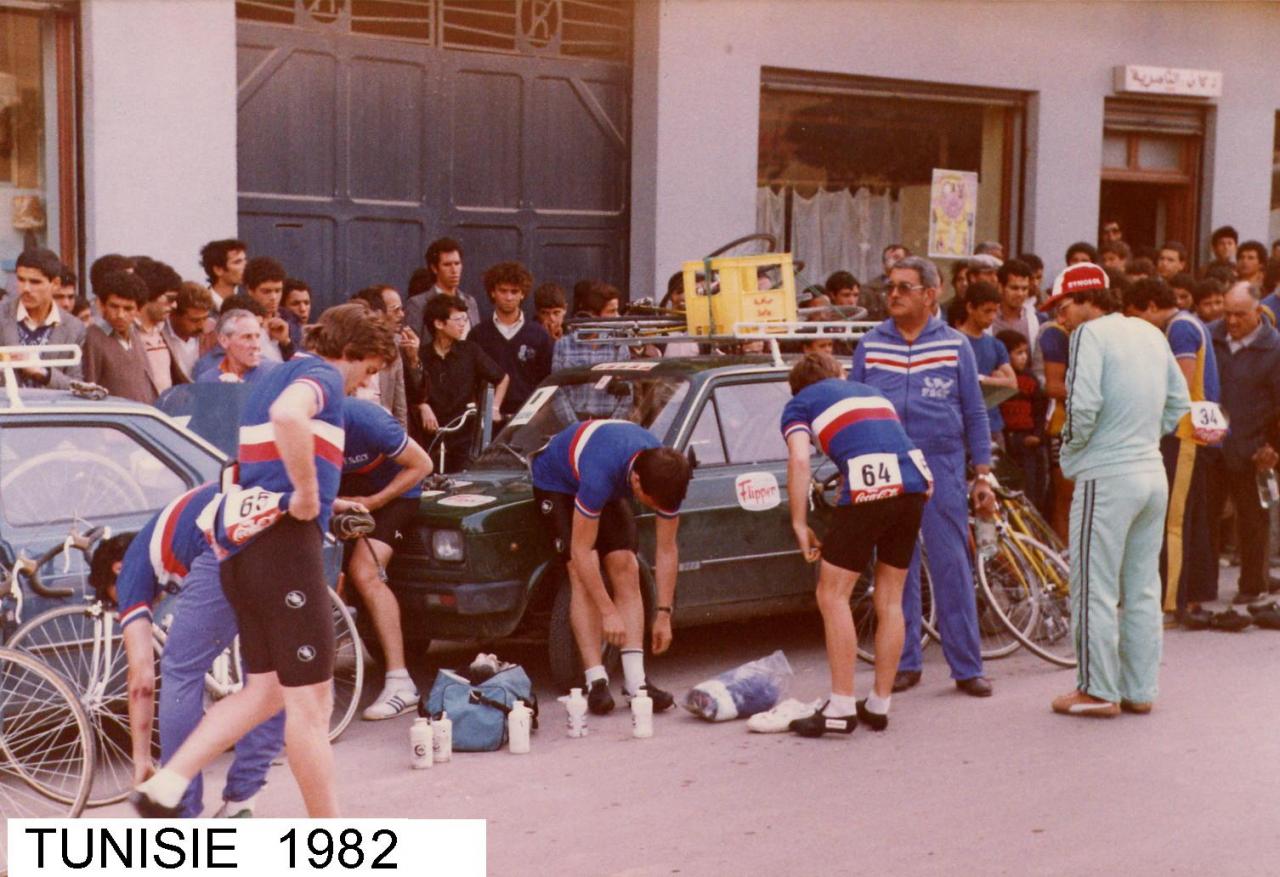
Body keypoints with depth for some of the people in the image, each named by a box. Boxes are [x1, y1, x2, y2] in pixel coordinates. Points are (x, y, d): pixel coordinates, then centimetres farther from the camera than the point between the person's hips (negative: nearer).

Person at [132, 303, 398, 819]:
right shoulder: (321, 375, -7)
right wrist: (309, 493, -21)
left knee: (265, 690, 15)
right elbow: (288, 415, -31)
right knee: (310, 699, -2)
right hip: (284, 544, -9)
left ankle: (164, 786, 7)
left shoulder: (271, 378, 22)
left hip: (243, 548, 9)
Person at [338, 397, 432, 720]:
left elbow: (421, 465, -21)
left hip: (392, 491, -5)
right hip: (345, 490, 5)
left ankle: (400, 684, -21)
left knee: (365, 573, -22)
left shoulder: (367, 422, -34)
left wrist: (373, 502, -23)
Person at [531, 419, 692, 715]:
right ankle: (596, 681, -20)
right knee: (582, 573, -20)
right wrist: (608, 612, -34)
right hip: (557, 482, -5)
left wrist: (663, 614, -16)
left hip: (609, 487, 5)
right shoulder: (602, 475, -44)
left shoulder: (665, 478, -27)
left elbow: (666, 550, -16)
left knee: (626, 568, -10)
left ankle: (635, 680, -14)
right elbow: (581, 550, -37)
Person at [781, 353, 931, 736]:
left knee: (833, 596, 6)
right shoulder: (872, 392, 33)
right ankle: (879, 705, 23)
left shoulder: (800, 403, 16)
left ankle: (841, 708, 4)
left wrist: (800, 525, 2)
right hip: (914, 485, 6)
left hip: (867, 489, -6)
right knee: (890, 600, 15)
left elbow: (799, 460, -1)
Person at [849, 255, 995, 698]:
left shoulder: (954, 346, 5)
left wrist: (983, 475, 2)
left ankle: (967, 666, 6)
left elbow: (975, 414, 7)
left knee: (952, 567, -1)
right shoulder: (870, 345, 8)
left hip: (941, 467, -2)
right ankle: (905, 663, 16)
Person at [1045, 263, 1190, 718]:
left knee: (1095, 588, 1)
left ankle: (1098, 691, 6)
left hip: (1107, 475, -8)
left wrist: (1069, 450, -4)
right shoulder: (1152, 333, 13)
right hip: (1153, 473, 8)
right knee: (1143, 589, 13)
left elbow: (1083, 406, -20)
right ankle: (1140, 690, 19)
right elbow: (1178, 401, 17)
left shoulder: (1091, 334, -11)